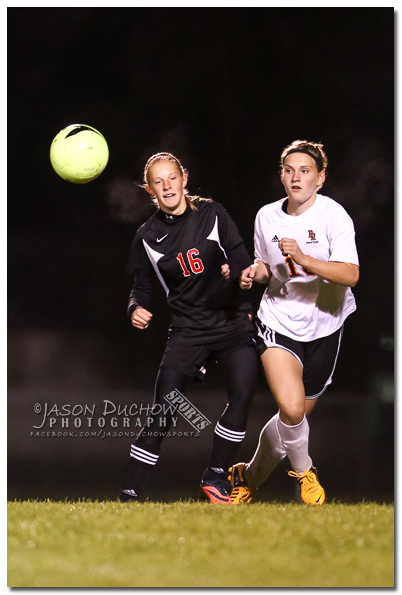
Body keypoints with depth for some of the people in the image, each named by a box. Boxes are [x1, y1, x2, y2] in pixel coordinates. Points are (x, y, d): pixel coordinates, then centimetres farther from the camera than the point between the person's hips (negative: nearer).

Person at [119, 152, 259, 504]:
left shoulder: (212, 214, 0)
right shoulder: (148, 236, 3)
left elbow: (242, 259, 0)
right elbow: (142, 286, 11)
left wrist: (234, 271, -22)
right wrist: (137, 309, -10)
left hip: (234, 320, 0)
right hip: (188, 330, 0)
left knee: (242, 395, -19)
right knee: (162, 414, -9)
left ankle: (215, 479, -2)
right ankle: (129, 495, -3)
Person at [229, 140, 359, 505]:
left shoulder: (333, 215, -14)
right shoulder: (266, 217, 1)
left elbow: (350, 274, -26)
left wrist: (303, 259, -36)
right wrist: (255, 272, -4)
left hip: (323, 326, -1)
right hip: (278, 321, 1)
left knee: (298, 415, 10)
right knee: (291, 407, -22)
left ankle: (251, 477, 35)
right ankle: (303, 469, 7)